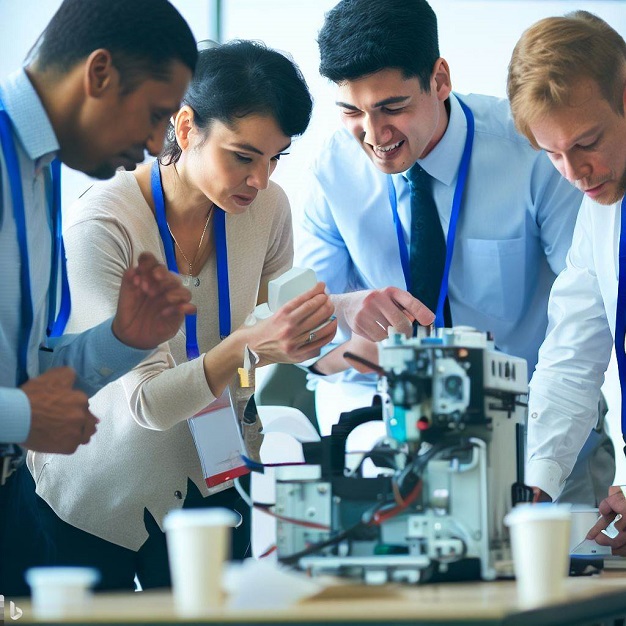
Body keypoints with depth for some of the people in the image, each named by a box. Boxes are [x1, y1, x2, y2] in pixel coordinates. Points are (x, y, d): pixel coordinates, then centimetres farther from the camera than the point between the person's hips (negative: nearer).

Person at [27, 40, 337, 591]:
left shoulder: (267, 206, -9)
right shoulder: (103, 225, -24)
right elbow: (148, 401, -29)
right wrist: (245, 347, -43)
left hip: (207, 482, 4)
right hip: (93, 501, -4)